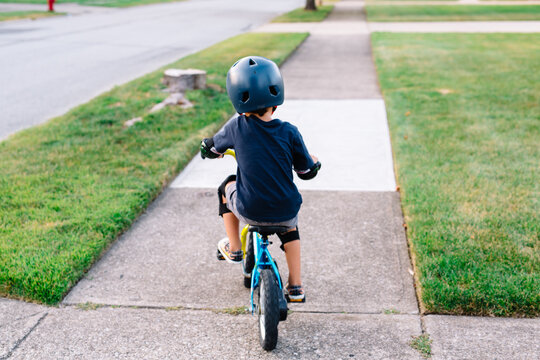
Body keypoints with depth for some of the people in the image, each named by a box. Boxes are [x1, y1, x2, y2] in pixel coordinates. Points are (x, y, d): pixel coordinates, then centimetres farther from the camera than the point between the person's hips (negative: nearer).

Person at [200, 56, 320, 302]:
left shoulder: (236, 127, -8)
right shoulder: (289, 132, -7)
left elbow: (209, 149, 10)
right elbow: (307, 172, 1)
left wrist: (209, 147, 35)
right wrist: (315, 163, 24)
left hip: (249, 211, -1)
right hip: (285, 211, 1)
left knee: (227, 186, 30)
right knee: (289, 226, 36)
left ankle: (233, 249, 34)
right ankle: (295, 286, 33)